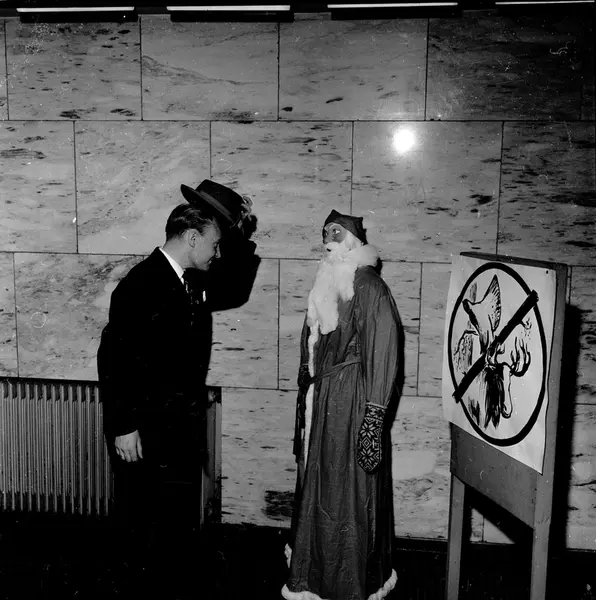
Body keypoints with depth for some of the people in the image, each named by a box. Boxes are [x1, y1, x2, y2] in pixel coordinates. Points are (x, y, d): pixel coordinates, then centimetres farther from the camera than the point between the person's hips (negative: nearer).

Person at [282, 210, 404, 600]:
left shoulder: (367, 286, -15)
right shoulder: (328, 284, 10)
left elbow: (384, 355, -19)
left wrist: (374, 418, -22)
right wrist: (306, 402, 17)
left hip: (352, 404, -8)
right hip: (322, 401, 8)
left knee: (347, 497, 4)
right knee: (319, 491, 18)